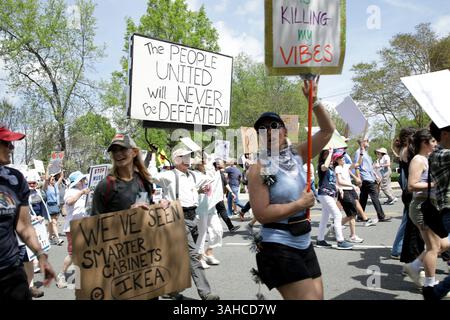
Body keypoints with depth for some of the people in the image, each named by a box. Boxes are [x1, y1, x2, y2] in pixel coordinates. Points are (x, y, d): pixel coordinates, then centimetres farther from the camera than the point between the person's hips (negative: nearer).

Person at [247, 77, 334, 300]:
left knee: (318, 295, 17)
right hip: (278, 248, -7)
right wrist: (300, 204, -16)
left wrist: (314, 100, -10)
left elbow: (327, 130, 2)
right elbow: (261, 214, -20)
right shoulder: (259, 169, -14)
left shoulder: (296, 156, 4)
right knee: (307, 297, -5)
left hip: (304, 244, 7)